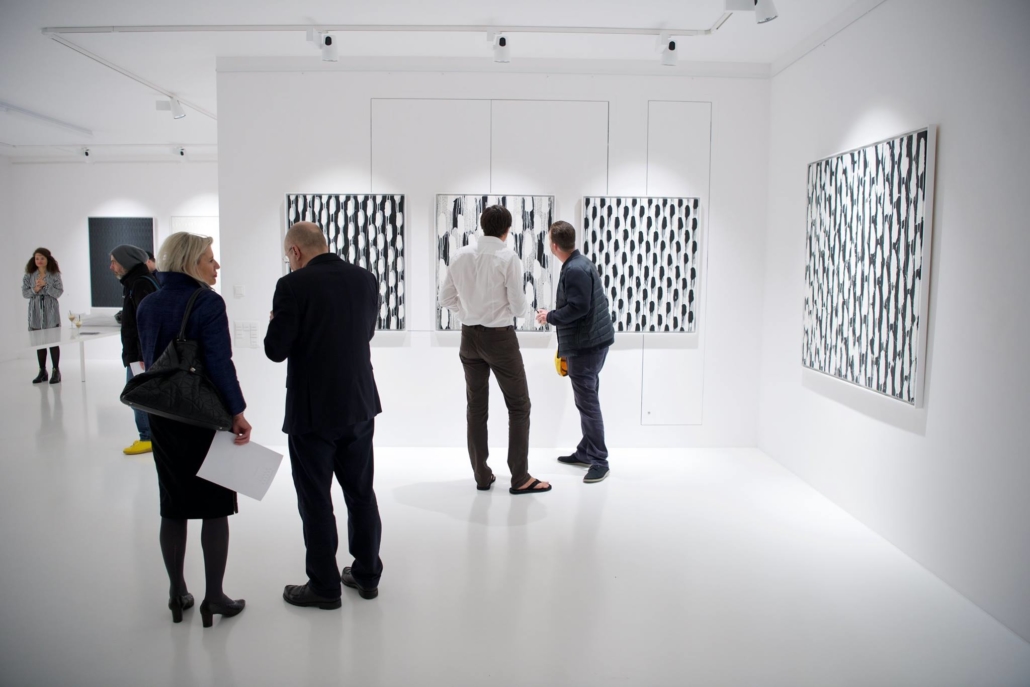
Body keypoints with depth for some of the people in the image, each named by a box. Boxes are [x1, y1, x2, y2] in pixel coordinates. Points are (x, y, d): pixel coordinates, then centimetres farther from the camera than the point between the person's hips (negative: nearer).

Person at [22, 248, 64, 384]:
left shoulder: (55, 275, -1)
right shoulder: (29, 276, 5)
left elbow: (59, 292, -8)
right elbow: (24, 293, 3)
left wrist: (45, 285, -18)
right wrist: (35, 290, -15)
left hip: (51, 313, -3)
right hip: (36, 313, 3)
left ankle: (56, 371, 6)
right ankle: (42, 372, 14)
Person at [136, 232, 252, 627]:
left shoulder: (147, 305, 5)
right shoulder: (207, 303, -15)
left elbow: (148, 360, 11)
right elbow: (219, 363, -21)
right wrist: (237, 412, -16)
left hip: (162, 417, 6)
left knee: (173, 505, 15)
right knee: (215, 505, 5)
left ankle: (177, 594, 24)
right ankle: (214, 597, 11)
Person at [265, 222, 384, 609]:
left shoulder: (294, 286, -15)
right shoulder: (365, 279, 1)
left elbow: (276, 351, -14)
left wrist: (277, 321, 5)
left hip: (312, 411, -5)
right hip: (360, 405, 6)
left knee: (316, 501, 8)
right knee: (361, 493, 17)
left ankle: (324, 586, 18)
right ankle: (367, 574, 29)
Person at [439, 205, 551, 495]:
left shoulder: (461, 255, 0)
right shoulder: (508, 257, -13)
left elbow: (446, 299, 5)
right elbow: (519, 307, -11)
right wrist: (526, 307, 11)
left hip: (470, 336, 5)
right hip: (500, 337, -5)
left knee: (476, 407, 12)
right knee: (519, 406, 7)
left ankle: (482, 475, 20)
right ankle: (520, 479, 9)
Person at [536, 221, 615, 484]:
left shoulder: (575, 270, -18)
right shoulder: (581, 263, 15)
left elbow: (577, 308, -24)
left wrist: (549, 317, -10)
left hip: (586, 344, -11)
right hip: (591, 340, 11)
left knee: (587, 402, -6)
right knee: (587, 399, 15)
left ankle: (599, 461, -1)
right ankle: (586, 452, 25)